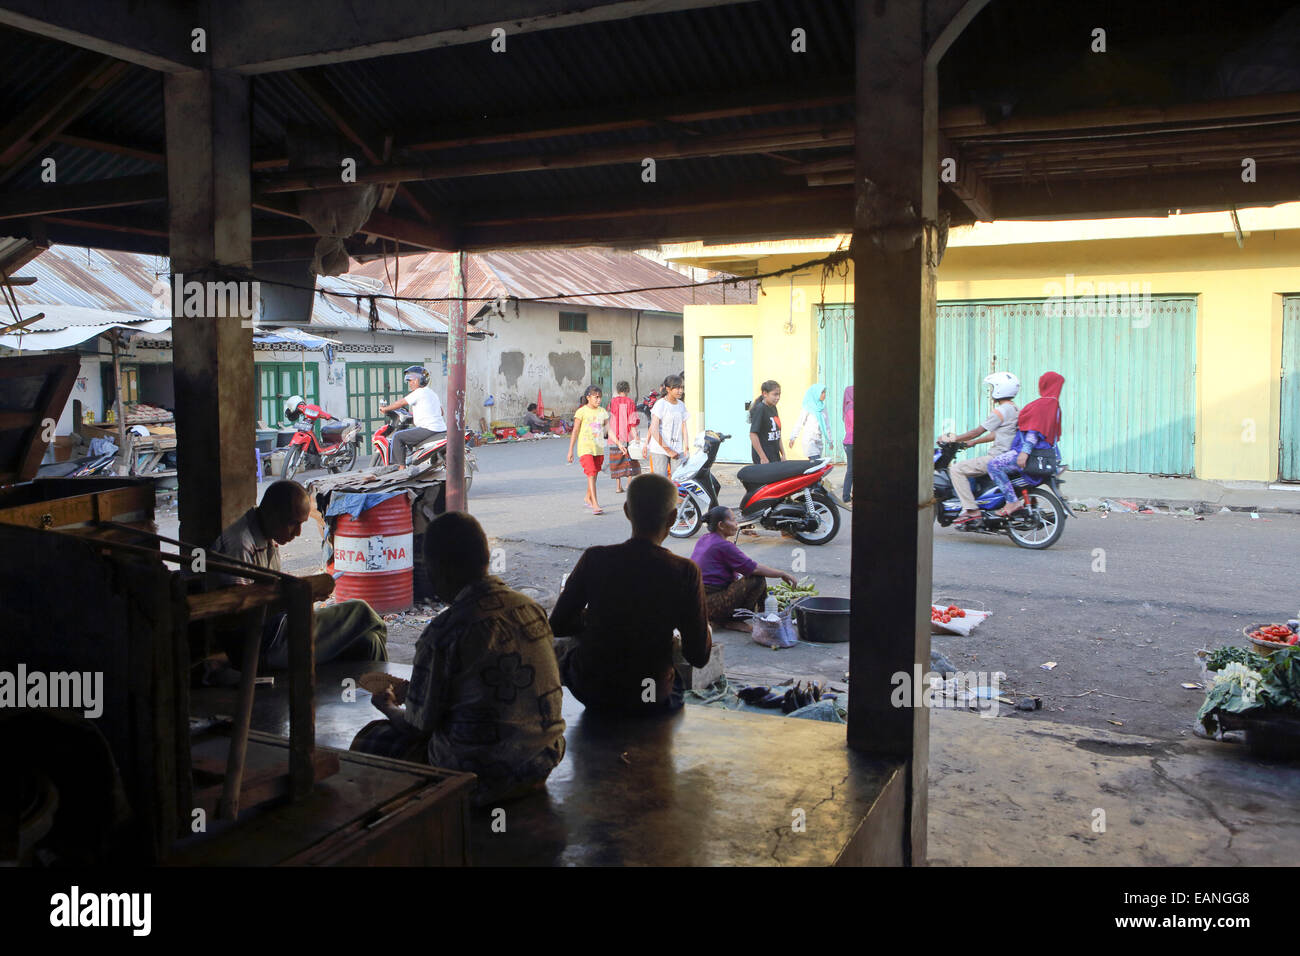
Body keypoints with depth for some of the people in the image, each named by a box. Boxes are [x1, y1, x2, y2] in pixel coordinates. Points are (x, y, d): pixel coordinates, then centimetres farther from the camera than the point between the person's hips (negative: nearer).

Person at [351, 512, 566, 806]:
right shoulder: (531, 608, 0)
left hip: (483, 778, -7)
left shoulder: (444, 631, -19)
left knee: (370, 740, 12)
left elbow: (417, 727, -10)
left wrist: (387, 707, 15)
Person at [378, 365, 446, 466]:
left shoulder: (419, 392, -8)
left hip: (429, 430, -10)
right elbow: (441, 411, 29)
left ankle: (400, 466, -14)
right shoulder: (432, 392, 20)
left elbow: (401, 403, -8)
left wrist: (385, 408, 5)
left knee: (397, 437, -9)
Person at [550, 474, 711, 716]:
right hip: (652, 700, 0)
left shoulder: (595, 559, -16)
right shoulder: (685, 572, -18)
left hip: (590, 690, 1)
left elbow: (557, 625, -5)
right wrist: (706, 629, 9)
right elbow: (699, 657, -13)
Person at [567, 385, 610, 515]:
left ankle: (588, 498, 35)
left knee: (594, 474, 13)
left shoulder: (602, 411, 8)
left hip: (599, 448, 5)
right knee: (591, 474, -15)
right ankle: (595, 504, -19)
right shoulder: (582, 411, -6)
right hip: (585, 448, -5)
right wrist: (570, 450, -5)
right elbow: (575, 431, -4)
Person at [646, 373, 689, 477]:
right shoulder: (660, 404, -9)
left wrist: (686, 450, 0)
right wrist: (668, 450, -14)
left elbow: (684, 428, 10)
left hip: (677, 450, 5)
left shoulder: (681, 405, 10)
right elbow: (654, 430, -15)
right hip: (659, 450, -5)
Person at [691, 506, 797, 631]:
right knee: (758, 580, -13)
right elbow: (754, 568, -18)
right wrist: (782, 574, -7)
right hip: (713, 606, -10)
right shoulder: (723, 546, -17)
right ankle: (732, 620, -4)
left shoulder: (703, 540, 12)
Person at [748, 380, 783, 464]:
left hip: (775, 457, 8)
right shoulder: (759, 409, -14)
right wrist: (763, 458, -20)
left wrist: (783, 454, 15)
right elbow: (753, 434, -19)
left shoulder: (773, 409, 11)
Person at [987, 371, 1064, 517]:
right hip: (1043, 449, 11)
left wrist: (1025, 452, -30)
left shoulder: (1043, 404, -14)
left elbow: (1035, 431, -23)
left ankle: (1013, 501, -23)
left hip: (1033, 451, -11)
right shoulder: (1054, 404, 17)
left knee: (994, 465, -20)